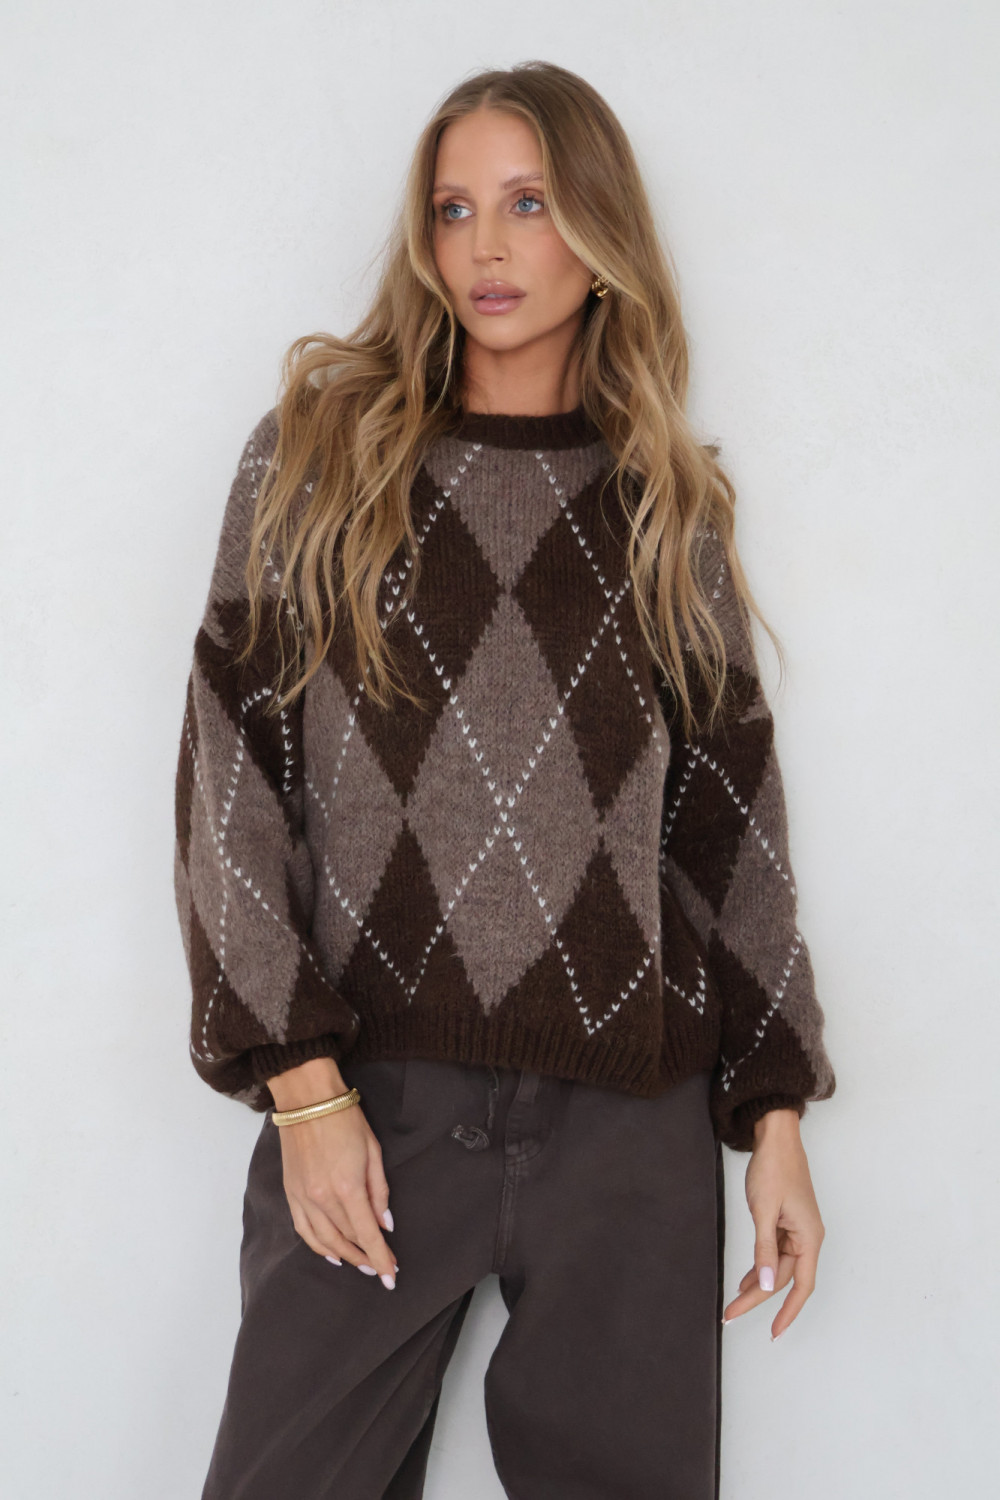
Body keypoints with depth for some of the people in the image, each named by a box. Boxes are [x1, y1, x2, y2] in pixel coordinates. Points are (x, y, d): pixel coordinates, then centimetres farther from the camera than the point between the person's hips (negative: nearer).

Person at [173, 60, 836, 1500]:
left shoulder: (669, 502, 10)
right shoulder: (319, 452, 4)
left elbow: (730, 810, 10)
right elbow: (232, 775, 0)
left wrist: (776, 1112, 6)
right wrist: (302, 1084, -7)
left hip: (633, 1116, 2)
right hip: (369, 1099, -1)